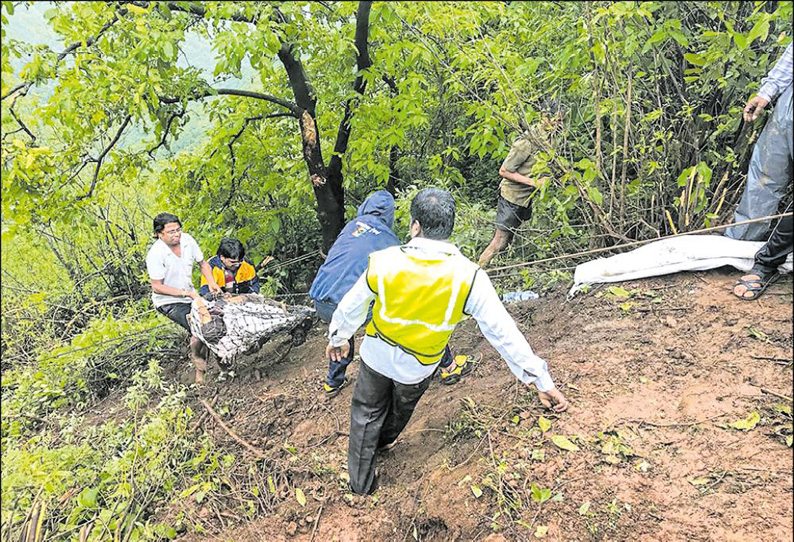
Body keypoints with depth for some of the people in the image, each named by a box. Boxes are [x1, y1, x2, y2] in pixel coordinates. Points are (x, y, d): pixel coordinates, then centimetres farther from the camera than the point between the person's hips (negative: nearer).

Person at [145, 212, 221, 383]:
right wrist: (186, 293, -22)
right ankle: (200, 371, -6)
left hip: (190, 295, 6)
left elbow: (202, 263, 8)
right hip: (168, 302, -6)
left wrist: (211, 282, -8)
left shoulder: (187, 239, -7)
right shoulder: (155, 254, -23)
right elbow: (157, 286, -19)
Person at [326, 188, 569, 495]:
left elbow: (352, 306, -9)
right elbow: (503, 333, -24)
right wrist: (541, 381, -14)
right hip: (418, 367, 1)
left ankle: (361, 483, 39)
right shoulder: (468, 278, -29)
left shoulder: (384, 262, -26)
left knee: (367, 411, 25)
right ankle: (384, 440, 64)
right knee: (403, 405, 33)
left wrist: (338, 337, 12)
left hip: (376, 354, 0)